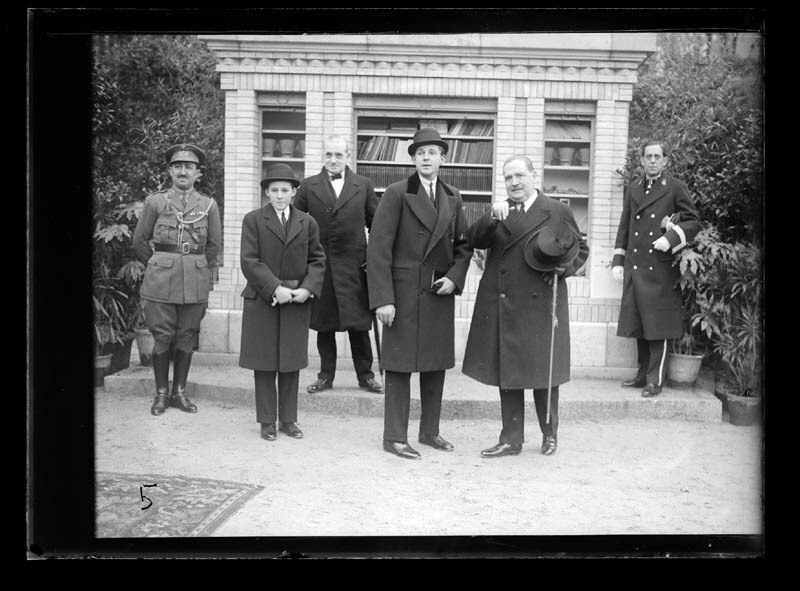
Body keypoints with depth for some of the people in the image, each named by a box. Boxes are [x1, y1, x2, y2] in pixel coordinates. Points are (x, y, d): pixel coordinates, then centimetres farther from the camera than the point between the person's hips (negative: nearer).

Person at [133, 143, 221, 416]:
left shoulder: (209, 205, 5)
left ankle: (179, 392, 18)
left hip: (196, 282, 2)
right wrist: (158, 265, 12)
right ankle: (161, 393, 14)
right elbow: (139, 241, 8)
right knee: (162, 338, 1)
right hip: (160, 281, -1)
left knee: (187, 339, 6)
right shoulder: (155, 201, 1)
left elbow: (214, 244, 14)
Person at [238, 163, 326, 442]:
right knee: (264, 363, 4)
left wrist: (308, 288, -9)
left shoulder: (307, 223, 8)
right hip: (262, 300, -2)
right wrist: (275, 289, -17)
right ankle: (267, 421, 14)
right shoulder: (253, 220, 0)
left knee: (291, 363, 7)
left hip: (297, 302, 2)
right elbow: (249, 261, -8)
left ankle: (288, 419, 18)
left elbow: (317, 260, 8)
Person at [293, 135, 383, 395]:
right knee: (323, 324, 8)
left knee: (359, 324, 3)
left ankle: (365, 375, 16)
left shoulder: (363, 185, 6)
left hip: (354, 266, -1)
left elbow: (376, 225, 8)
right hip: (318, 265, 1)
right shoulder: (308, 186, 6)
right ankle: (326, 375, 20)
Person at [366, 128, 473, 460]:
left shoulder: (453, 198, 11)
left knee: (437, 364, 11)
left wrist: (454, 277, -3)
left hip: (440, 294, 5)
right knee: (399, 364, 0)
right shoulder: (397, 194, -5)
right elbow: (378, 248, -10)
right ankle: (394, 437, 10)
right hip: (404, 292, -5)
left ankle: (430, 431, 25)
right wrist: (383, 298, -17)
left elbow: (463, 245, 16)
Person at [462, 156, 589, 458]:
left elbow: (581, 249, 9)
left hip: (539, 306, -3)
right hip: (501, 306, 4)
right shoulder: (498, 212, 12)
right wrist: (492, 217, -19)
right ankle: (511, 439, 18)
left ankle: (549, 434, 25)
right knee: (506, 375, 8)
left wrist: (564, 268, -10)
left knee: (543, 373, 5)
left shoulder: (558, 211, 2)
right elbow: (473, 240, -3)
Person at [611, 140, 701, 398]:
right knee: (638, 324, 10)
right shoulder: (632, 188, 14)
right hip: (634, 267, 5)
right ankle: (643, 374, 21)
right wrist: (618, 261, 10)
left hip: (660, 267, -4)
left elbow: (693, 221, 2)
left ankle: (655, 380, 4)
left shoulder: (676, 188, 2)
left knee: (658, 327, -2)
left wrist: (670, 238, -14)